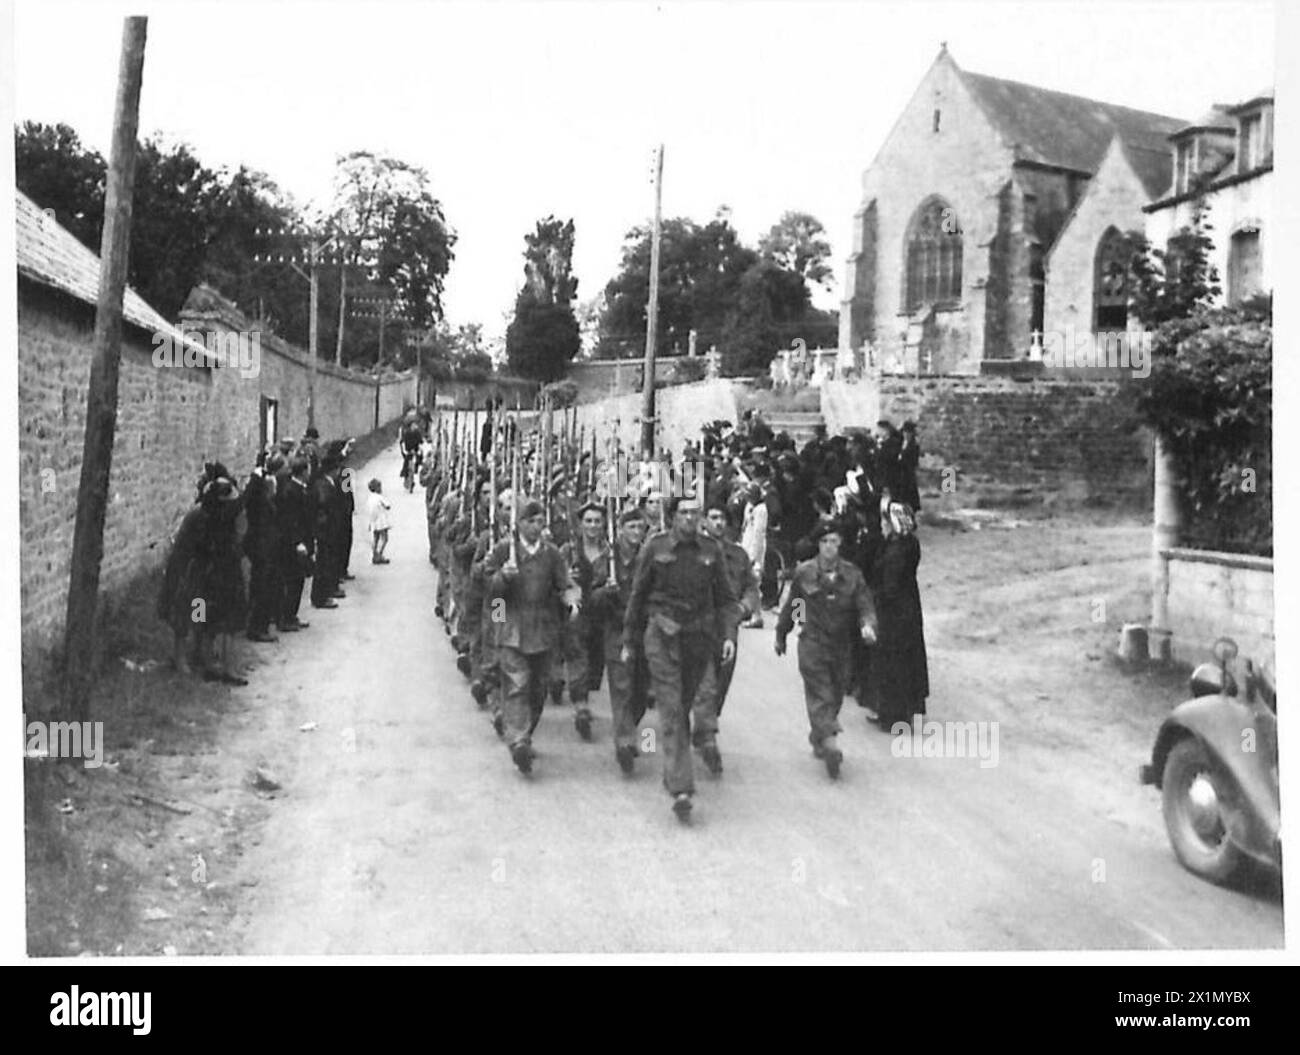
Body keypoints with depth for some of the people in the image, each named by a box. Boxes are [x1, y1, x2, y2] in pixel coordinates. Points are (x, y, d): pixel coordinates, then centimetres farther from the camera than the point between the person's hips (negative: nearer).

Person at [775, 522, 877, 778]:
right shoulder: (804, 573, -1)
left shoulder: (852, 574, 3)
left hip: (842, 645, 3)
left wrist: (867, 625, -22)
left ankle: (818, 738, 30)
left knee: (835, 695, 12)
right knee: (820, 694, -13)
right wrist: (781, 635, 17)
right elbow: (791, 605, 10)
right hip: (812, 642, -3)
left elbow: (865, 605, -1)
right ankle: (829, 741, -23)